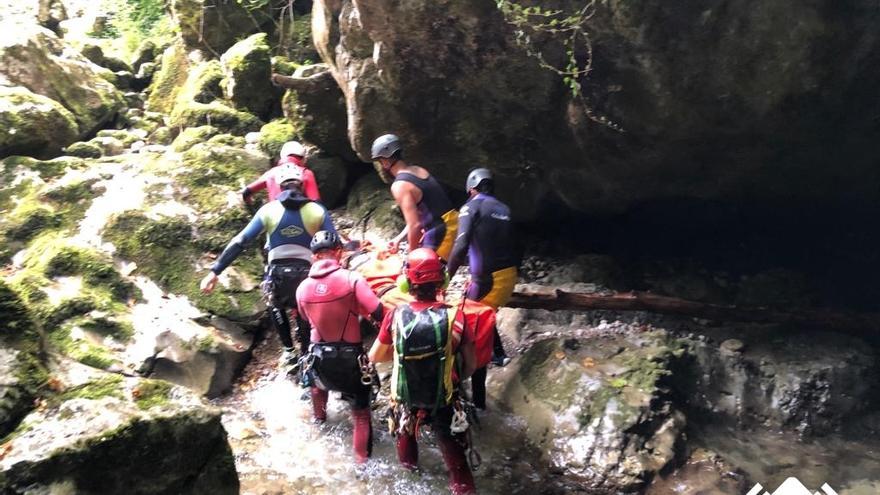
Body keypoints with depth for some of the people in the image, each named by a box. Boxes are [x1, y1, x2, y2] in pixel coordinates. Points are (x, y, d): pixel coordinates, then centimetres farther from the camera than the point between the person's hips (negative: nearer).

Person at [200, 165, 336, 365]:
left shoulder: (269, 209, 2)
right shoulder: (317, 210, 2)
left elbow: (239, 242, -2)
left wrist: (215, 271, -1)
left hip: (278, 273, 0)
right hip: (306, 273, 0)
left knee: (276, 307, 31)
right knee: (304, 314, 23)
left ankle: (289, 351, 25)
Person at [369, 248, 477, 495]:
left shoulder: (395, 316, -17)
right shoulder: (455, 316, -19)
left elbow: (374, 357, -2)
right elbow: (470, 366, -8)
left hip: (405, 398, 3)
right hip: (443, 400, -2)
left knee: (405, 428, 35)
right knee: (454, 453, 17)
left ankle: (408, 461, 61)